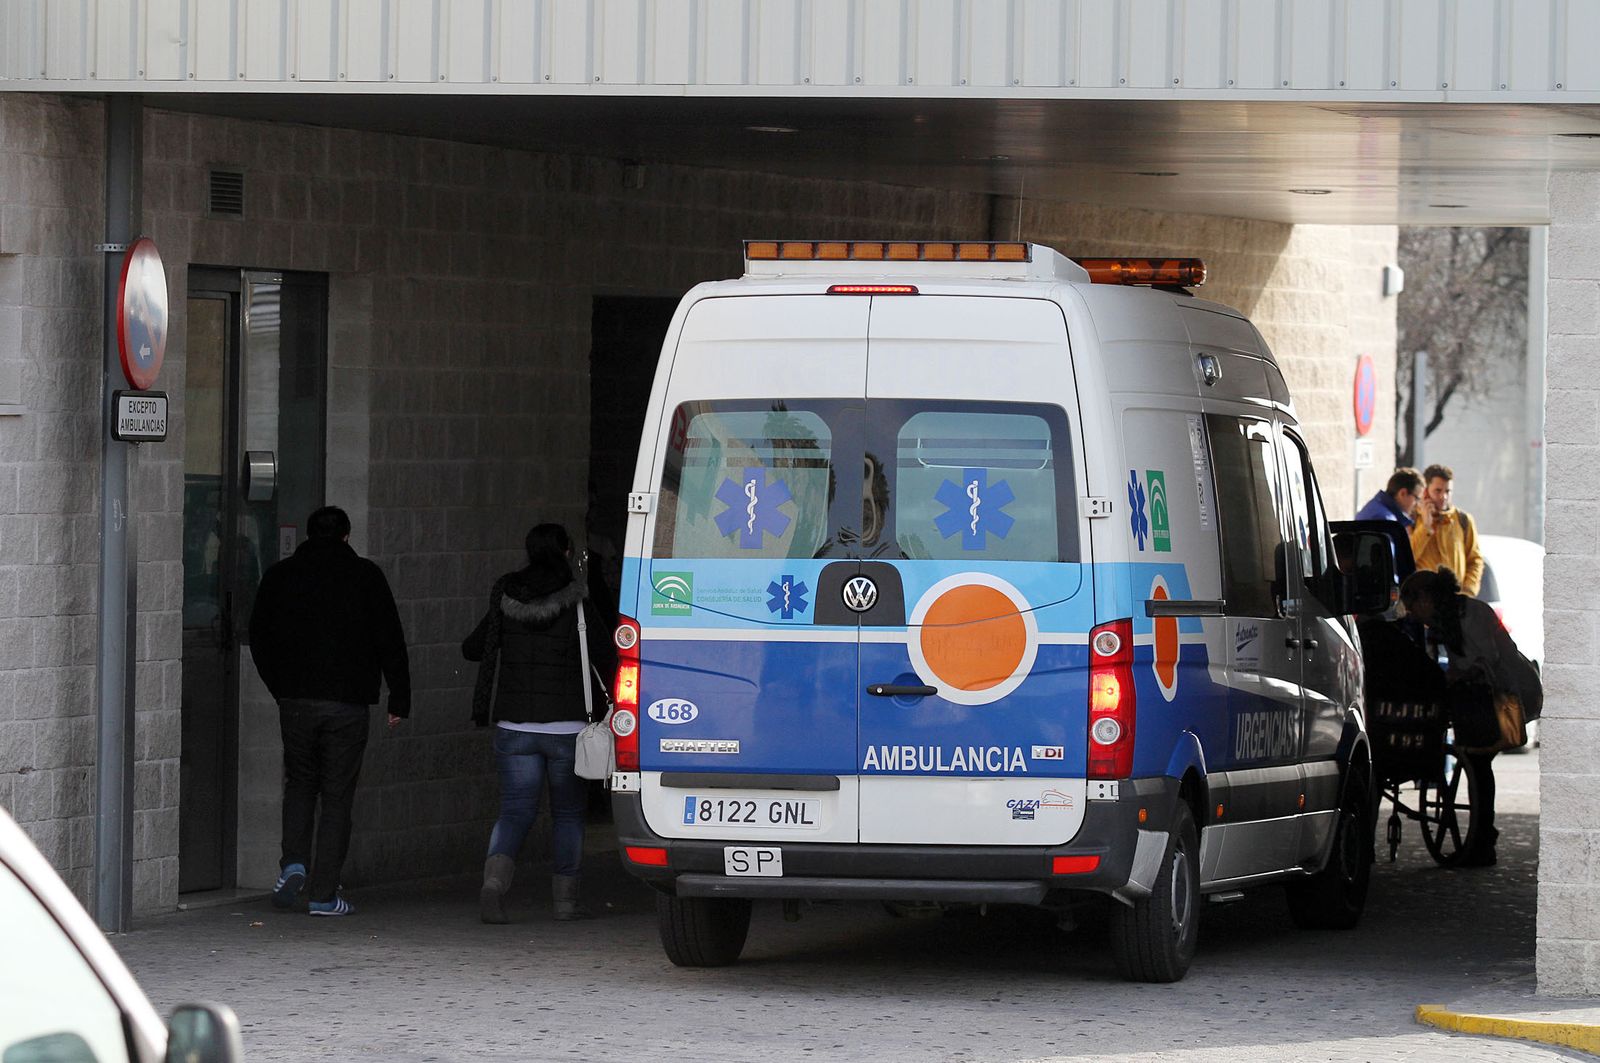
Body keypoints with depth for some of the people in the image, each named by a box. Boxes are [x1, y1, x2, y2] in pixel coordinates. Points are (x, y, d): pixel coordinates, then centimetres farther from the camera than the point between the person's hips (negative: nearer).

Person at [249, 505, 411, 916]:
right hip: (348, 704, -2)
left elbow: (260, 640, 11)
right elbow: (391, 641, -1)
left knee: (300, 783, 20)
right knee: (337, 796, 4)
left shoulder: (280, 575, 6)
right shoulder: (366, 575, 0)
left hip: (295, 701, 2)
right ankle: (323, 894, 2)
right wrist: (399, 699, 6)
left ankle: (293, 864, -1)